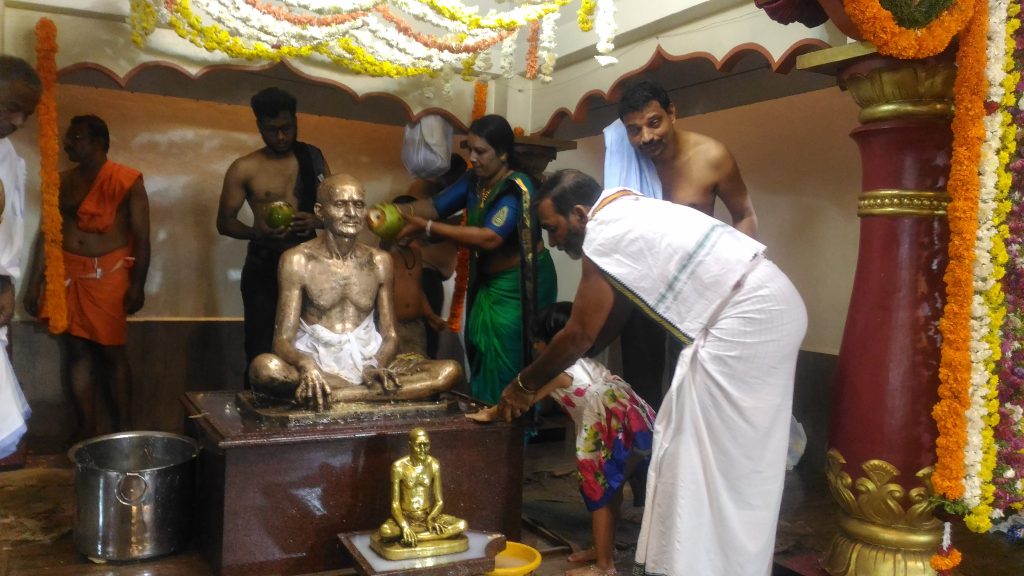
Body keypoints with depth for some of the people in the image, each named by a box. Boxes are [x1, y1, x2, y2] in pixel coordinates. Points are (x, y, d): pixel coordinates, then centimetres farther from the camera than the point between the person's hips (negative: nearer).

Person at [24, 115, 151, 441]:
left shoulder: (127, 181, -4)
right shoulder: (62, 182, 10)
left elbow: (141, 237, -6)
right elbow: (47, 233, 11)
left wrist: (137, 285, -11)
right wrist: (34, 284, 8)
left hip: (109, 275, -4)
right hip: (69, 274, 5)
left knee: (111, 351, 0)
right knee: (78, 350, 5)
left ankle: (124, 432, 7)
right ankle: (87, 430, 12)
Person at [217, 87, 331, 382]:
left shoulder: (313, 157, 5)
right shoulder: (244, 168, -3)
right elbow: (225, 222, 0)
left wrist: (317, 220, -12)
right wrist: (257, 232, -21)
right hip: (263, 266, -2)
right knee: (262, 349, 1)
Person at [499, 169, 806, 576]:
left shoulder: (603, 235, -13)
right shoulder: (624, 215, 16)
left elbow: (580, 334, -8)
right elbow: (610, 315, 21)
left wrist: (523, 384, 5)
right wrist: (547, 374, 23)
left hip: (748, 317, -10)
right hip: (768, 307, 10)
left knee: (712, 455, -3)